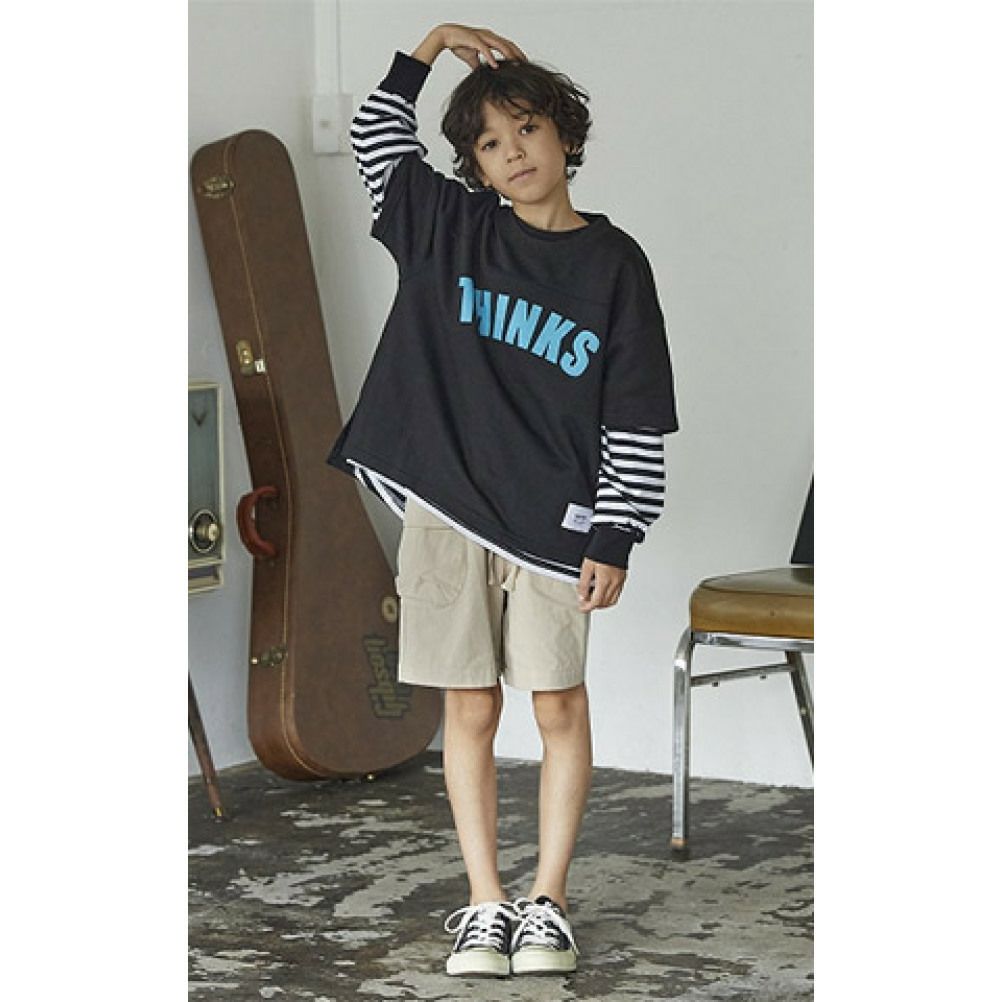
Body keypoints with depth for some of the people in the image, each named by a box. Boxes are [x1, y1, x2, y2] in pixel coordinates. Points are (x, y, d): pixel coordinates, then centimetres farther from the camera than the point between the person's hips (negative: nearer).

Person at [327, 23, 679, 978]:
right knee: (469, 710, 5)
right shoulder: (449, 228, 6)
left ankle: (547, 903, 11)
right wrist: (431, 44, 6)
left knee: (559, 705, 1)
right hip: (447, 507, 2)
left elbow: (638, 416, -1)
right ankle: (484, 906, 13)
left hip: (555, 519, -2)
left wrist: (614, 537, -5)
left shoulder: (613, 262, 0)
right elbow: (375, 139, 14)